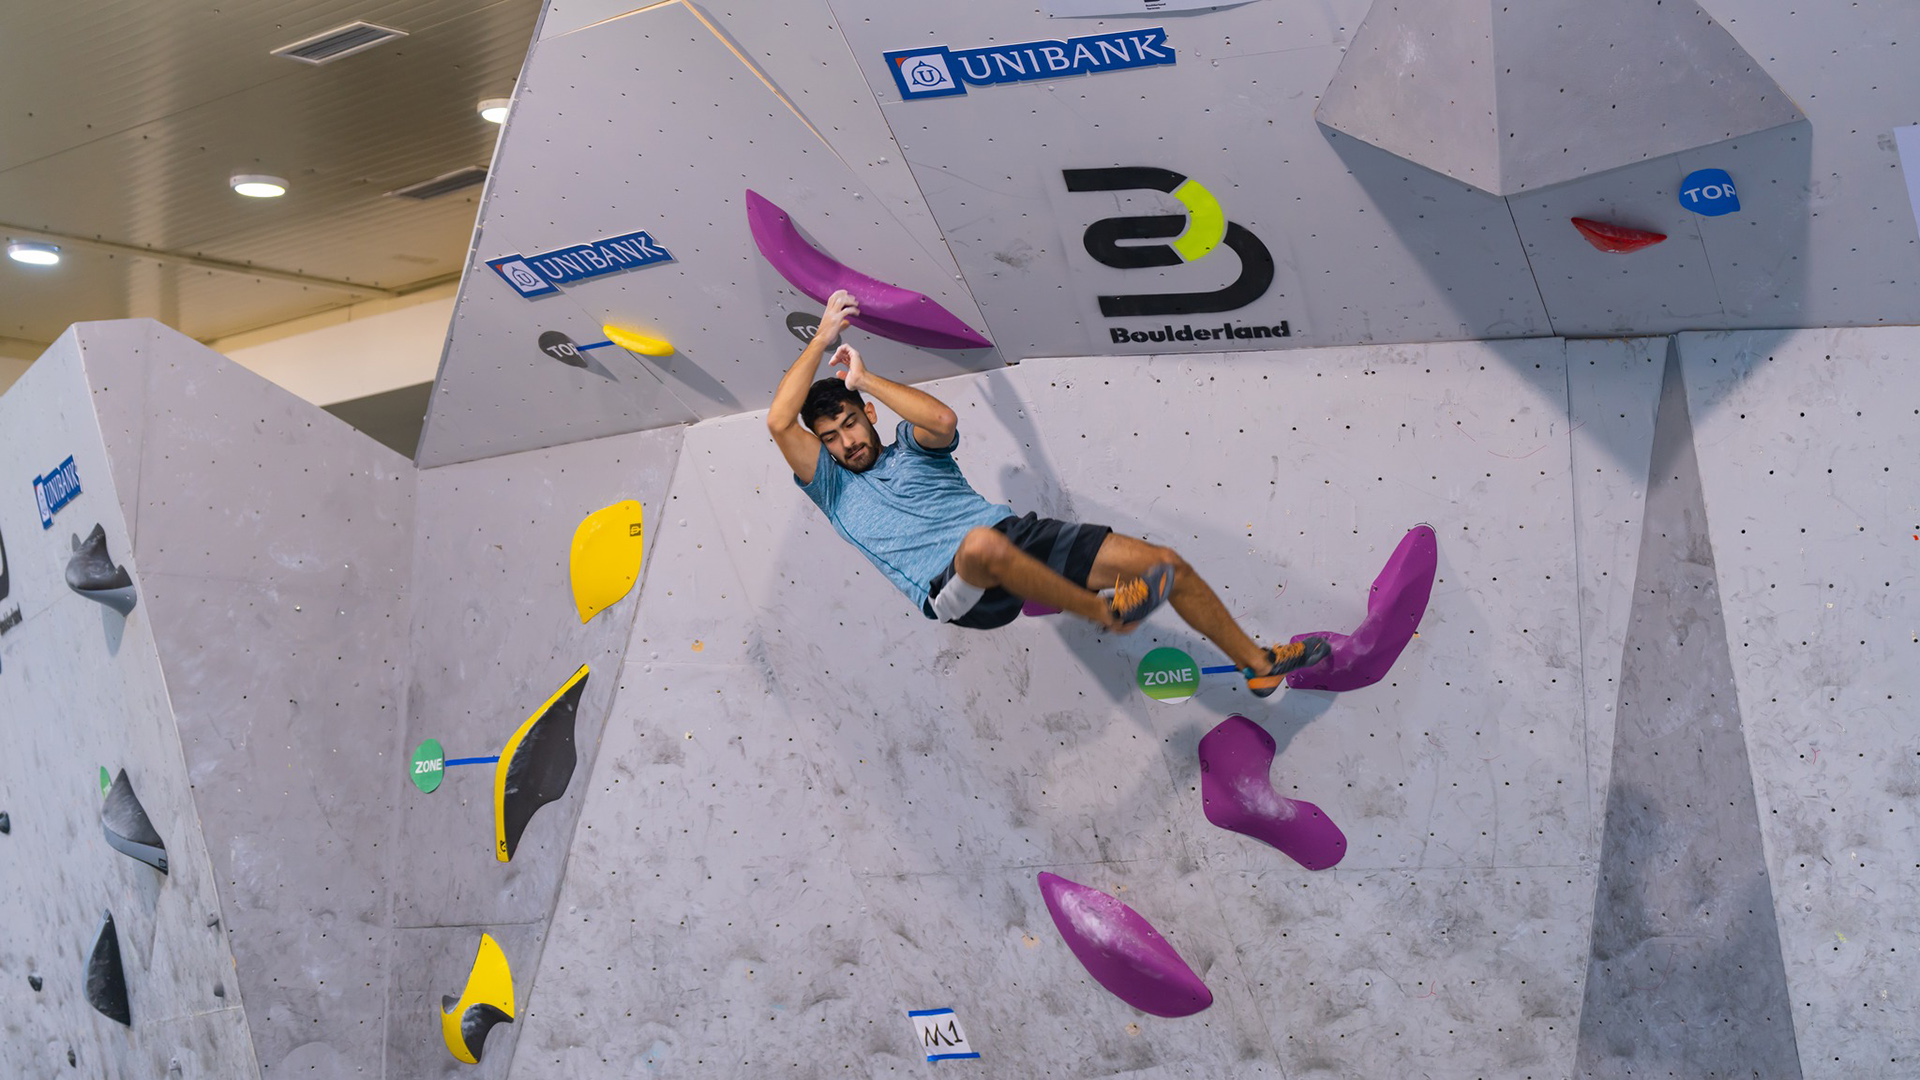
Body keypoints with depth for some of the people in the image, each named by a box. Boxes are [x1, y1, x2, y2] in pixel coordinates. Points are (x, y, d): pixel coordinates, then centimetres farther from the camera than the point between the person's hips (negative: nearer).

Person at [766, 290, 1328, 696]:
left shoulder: (911, 446, 20)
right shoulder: (833, 489, 13)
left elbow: (944, 421, -6)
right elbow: (779, 422, -3)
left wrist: (865, 377, 3)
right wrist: (822, 339, 1)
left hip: (1018, 537, 5)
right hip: (956, 589, -4)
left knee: (1166, 563, -4)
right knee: (983, 544, -45)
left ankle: (1258, 663, 15)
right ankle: (1105, 611, -28)